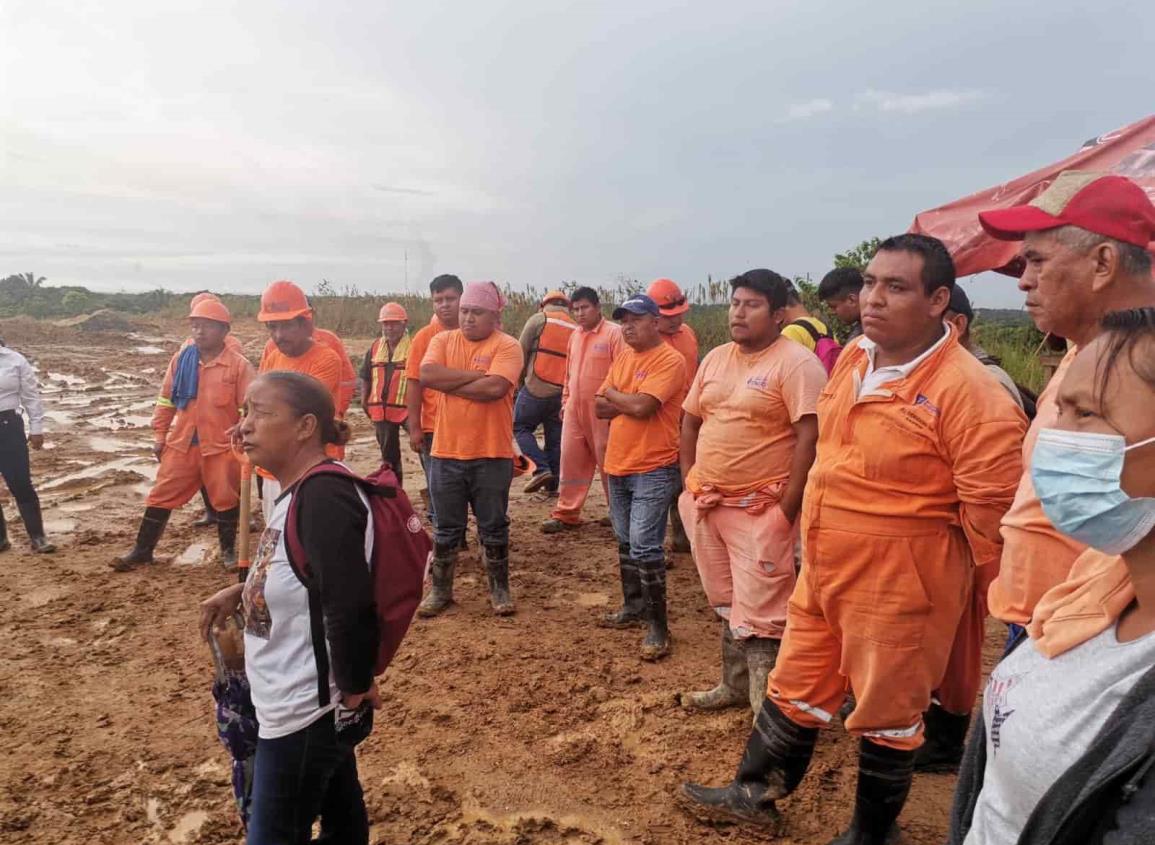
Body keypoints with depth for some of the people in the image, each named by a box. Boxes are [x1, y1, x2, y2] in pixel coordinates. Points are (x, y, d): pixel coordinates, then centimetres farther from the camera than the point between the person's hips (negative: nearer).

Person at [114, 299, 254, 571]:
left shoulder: (239, 365, -9)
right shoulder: (180, 360, 3)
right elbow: (166, 399, 11)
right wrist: (160, 435, 9)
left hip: (221, 446, -4)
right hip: (181, 444, 4)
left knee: (225, 499, 8)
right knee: (161, 496, 9)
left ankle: (228, 550, 26)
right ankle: (142, 550, 20)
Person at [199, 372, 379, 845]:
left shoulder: (325, 495, -28)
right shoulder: (299, 490, 4)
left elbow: (351, 607, -34)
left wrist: (356, 688, -21)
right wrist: (242, 592, 9)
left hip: (304, 709, -9)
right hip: (310, 701, 9)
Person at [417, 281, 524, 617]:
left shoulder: (507, 347, -7)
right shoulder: (443, 340, 4)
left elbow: (495, 388, -23)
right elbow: (427, 375, -13)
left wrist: (448, 383, -13)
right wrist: (475, 375, -16)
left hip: (492, 455, -3)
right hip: (446, 453, 3)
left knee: (494, 526, 10)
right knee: (446, 527, 14)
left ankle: (499, 589, 26)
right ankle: (440, 590, 28)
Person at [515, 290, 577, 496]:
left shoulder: (539, 319, -1)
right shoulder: (576, 329, 8)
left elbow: (522, 351, -2)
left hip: (536, 388, -4)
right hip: (563, 392, 4)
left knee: (520, 427, 10)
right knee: (555, 438, 13)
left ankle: (541, 469, -6)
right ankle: (552, 484, 17)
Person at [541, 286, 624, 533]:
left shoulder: (614, 333, -9)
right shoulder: (575, 335, 13)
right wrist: (565, 401, 18)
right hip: (574, 410, 6)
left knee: (608, 464, 2)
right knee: (571, 461, 9)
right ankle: (566, 514, 18)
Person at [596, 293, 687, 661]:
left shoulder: (669, 360, -13)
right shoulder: (623, 359, 12)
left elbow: (642, 406, -24)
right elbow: (599, 408, 6)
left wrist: (613, 395, -5)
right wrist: (630, 403, -11)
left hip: (653, 470, -8)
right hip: (617, 466, 9)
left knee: (645, 548, -10)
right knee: (625, 543, 19)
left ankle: (658, 625, 1)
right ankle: (633, 606, 35)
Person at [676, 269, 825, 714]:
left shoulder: (796, 363, -13)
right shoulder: (715, 358, 10)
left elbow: (810, 437, -18)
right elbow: (690, 422, 17)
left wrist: (787, 509, -19)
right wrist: (690, 484, 9)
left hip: (760, 509, -7)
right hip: (708, 503, 8)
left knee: (759, 612, -3)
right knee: (726, 602, 20)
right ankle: (734, 686, 38)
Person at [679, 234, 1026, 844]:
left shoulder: (966, 390, -23)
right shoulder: (852, 359, 2)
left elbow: (991, 501, -19)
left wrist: (964, 576, -7)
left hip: (899, 581, -7)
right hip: (824, 566, 7)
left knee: (885, 715, 14)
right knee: (795, 689, 21)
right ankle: (755, 795, 40)